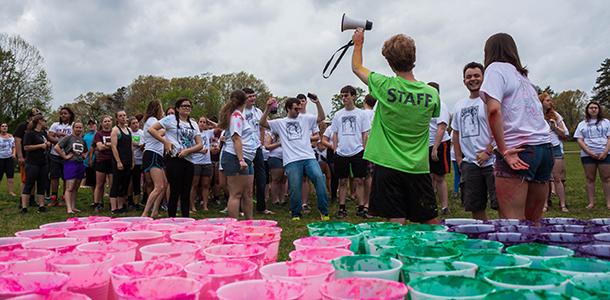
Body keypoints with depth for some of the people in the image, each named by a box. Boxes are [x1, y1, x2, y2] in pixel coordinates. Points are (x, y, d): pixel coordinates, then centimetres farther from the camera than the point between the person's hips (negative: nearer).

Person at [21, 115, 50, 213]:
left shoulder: (44, 132, 14)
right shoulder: (30, 133, -9)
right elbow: (26, 147, -16)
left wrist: (48, 144, 8)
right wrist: (40, 146, -17)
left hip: (43, 163, 8)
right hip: (32, 163, -8)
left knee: (42, 185, 8)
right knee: (29, 185, -5)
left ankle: (41, 205, 12)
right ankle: (24, 207, -2)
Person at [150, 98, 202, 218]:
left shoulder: (194, 124, 14)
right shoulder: (171, 119, 1)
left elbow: (199, 145, 7)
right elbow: (151, 129, -4)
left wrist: (187, 150, -10)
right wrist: (165, 142, -10)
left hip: (188, 160, 5)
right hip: (174, 159, -5)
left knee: (186, 193, 9)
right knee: (175, 192, -3)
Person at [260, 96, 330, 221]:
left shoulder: (305, 119, 15)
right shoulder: (280, 122, 14)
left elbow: (321, 117, 6)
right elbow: (263, 123, 6)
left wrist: (317, 102, -6)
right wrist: (268, 108, -7)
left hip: (309, 157, 0)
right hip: (291, 161, 0)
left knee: (319, 177, -19)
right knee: (294, 187, -3)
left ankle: (323, 211, -7)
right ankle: (295, 214, 19)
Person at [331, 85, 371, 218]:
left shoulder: (361, 114, 3)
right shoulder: (338, 114, 9)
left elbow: (365, 134, 4)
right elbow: (335, 134, 12)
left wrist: (364, 150, -4)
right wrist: (335, 150, 3)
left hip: (357, 152, -2)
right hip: (341, 153, 2)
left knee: (359, 181, 1)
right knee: (343, 181, 6)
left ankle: (361, 208, 7)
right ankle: (342, 208, 12)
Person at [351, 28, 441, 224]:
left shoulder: (384, 86, -11)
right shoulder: (432, 94, -4)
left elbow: (357, 68, 8)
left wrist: (358, 44, 25)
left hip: (388, 165, -2)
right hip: (418, 167, 2)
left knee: (396, 222, 2)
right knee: (431, 223, 15)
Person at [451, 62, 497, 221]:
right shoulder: (460, 105, 16)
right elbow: (456, 133, 21)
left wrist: (488, 152, -15)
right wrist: (459, 158, 14)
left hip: (491, 161, -6)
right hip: (469, 163, 6)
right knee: (475, 207, 12)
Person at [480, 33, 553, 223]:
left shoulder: (496, 68, 2)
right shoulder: (523, 75, 25)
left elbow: (494, 110, -15)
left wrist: (503, 150, -13)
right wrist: (488, 151, 19)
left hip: (519, 150, -8)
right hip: (545, 147, 8)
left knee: (512, 221, -10)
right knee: (534, 221, 11)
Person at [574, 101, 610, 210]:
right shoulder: (582, 124, 12)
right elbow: (579, 140, 3)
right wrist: (589, 152, -10)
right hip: (587, 155, 1)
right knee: (590, 178, 1)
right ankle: (591, 202, 4)